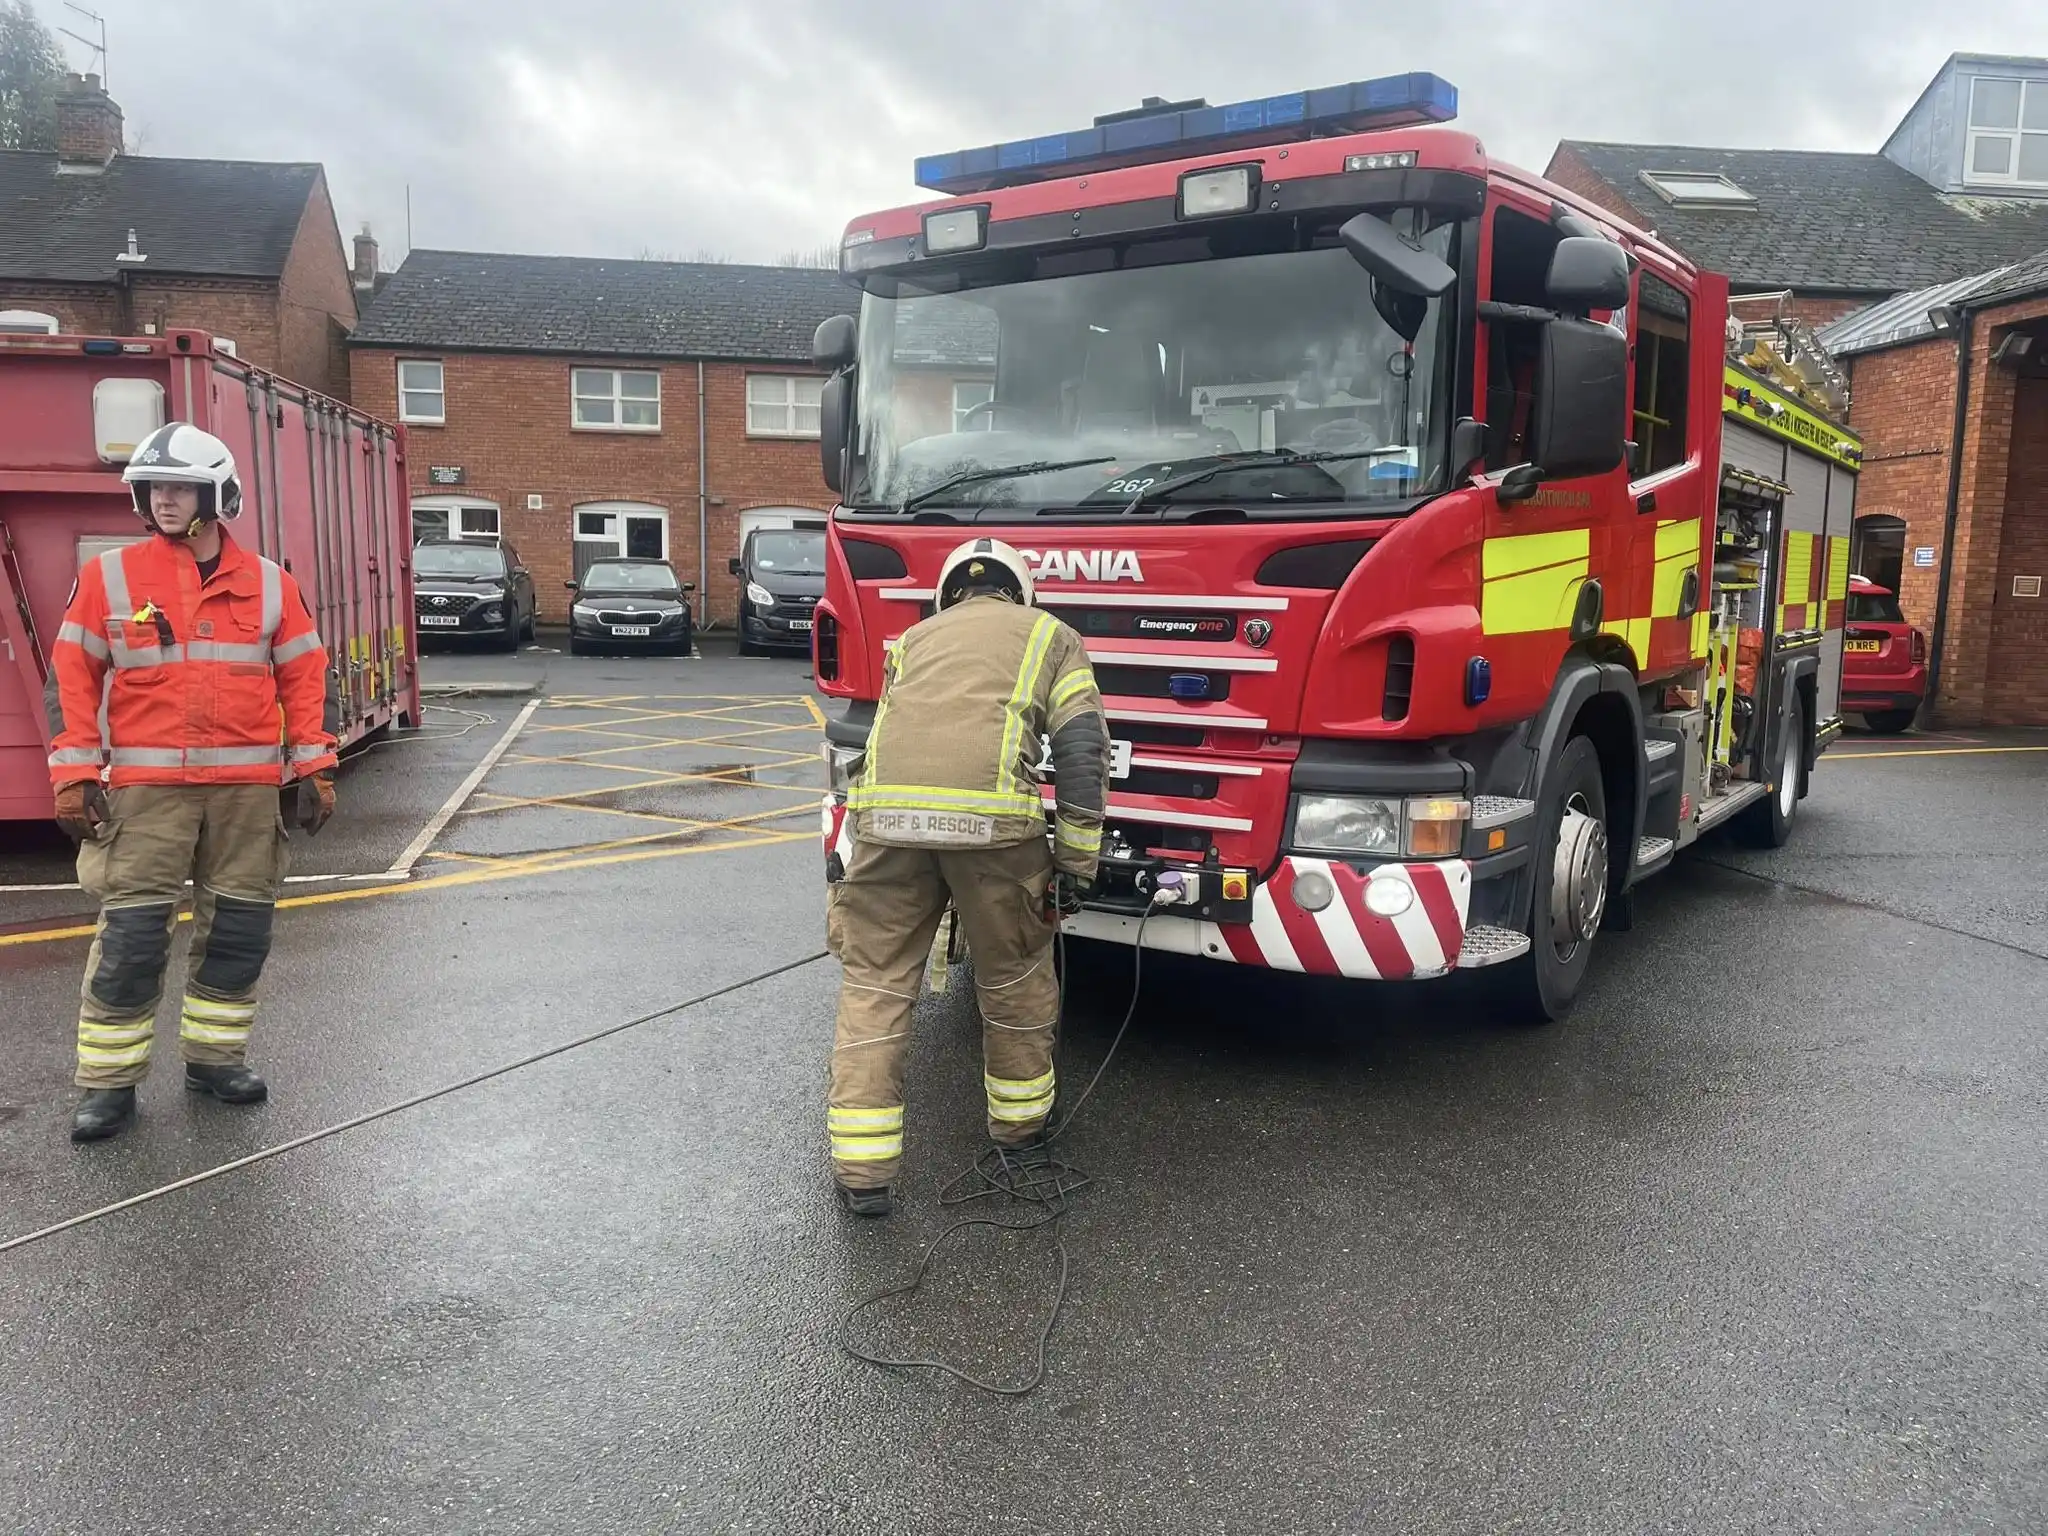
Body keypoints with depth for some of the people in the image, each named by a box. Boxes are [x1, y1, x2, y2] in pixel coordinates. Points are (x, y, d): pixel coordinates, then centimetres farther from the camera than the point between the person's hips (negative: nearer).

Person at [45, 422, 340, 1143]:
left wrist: (315, 768, 3)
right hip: (147, 786, -2)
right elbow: (71, 677, 4)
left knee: (238, 927, 8)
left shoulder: (269, 583, 5)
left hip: (248, 786, 2)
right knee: (130, 935, -3)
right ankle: (109, 1082, 9)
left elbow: (305, 678, 8)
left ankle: (214, 1056, 24)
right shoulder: (109, 577, 2)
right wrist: (74, 773, -2)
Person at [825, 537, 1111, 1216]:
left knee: (874, 982, 12)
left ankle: (862, 1172, 12)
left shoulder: (915, 636, 32)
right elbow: (1082, 748, 11)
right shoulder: (1050, 633, 23)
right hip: (993, 816, -2)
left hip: (887, 806, 2)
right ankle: (1021, 1128, 37)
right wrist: (1077, 860, 15)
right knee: (1015, 978, 19)